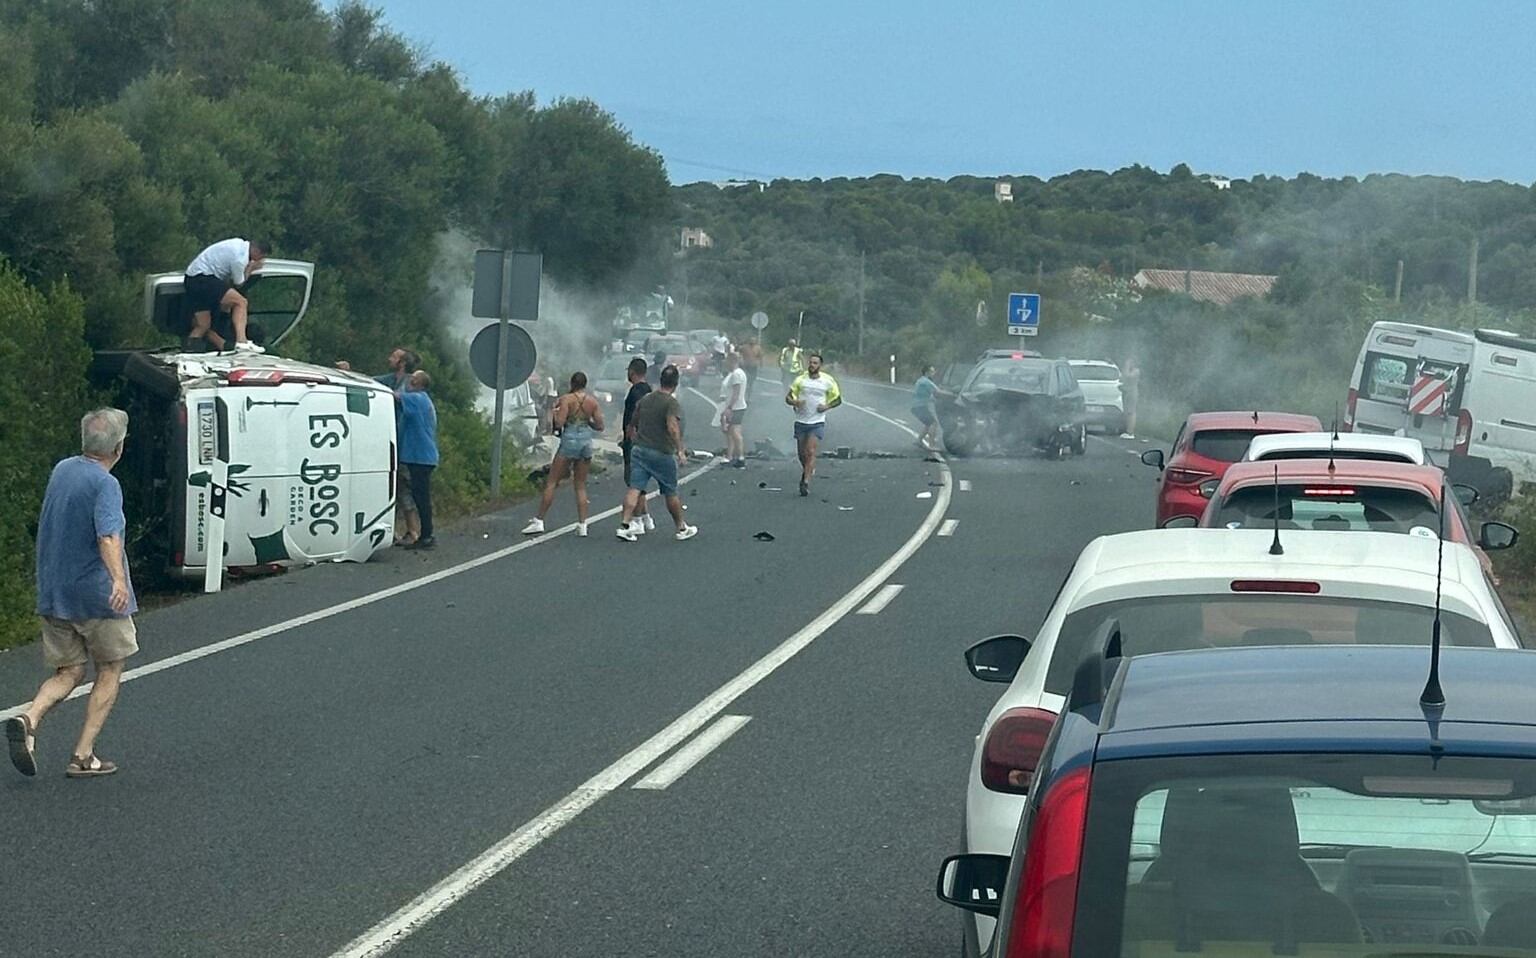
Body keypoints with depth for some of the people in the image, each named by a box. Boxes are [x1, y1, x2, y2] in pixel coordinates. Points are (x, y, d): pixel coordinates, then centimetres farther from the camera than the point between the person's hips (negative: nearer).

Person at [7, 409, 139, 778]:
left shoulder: (61, 470, 8)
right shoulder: (105, 484, -15)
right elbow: (108, 536, -32)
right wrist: (119, 579, -46)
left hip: (54, 595, 7)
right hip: (97, 594, -7)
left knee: (68, 672, 12)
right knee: (110, 671, 9)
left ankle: (29, 719, -16)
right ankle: (82, 755, 4)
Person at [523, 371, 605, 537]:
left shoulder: (566, 399, -8)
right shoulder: (593, 402, 3)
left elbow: (559, 423, -15)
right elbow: (599, 426, 4)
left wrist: (554, 412, 3)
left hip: (570, 440, -4)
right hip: (586, 441, 4)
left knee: (551, 482, 3)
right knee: (581, 485, 12)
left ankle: (539, 521, 1)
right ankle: (582, 525, 7)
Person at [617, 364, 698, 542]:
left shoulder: (644, 400, 9)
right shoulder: (672, 403, -12)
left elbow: (633, 425, 17)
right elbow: (672, 426, -26)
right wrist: (680, 450, -23)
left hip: (640, 449, 5)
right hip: (662, 453, -5)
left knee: (635, 488, -2)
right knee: (671, 493, 8)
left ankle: (625, 525, -16)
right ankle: (682, 529, 22)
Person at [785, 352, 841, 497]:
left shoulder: (828, 381, -1)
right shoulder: (800, 379, 2)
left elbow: (838, 399, 10)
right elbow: (788, 397, 4)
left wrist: (827, 406, -9)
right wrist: (795, 402, -18)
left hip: (817, 423, -2)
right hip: (801, 421, 2)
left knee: (811, 452, -16)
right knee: (802, 453, 9)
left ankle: (806, 482, -18)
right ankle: (807, 471, 38)